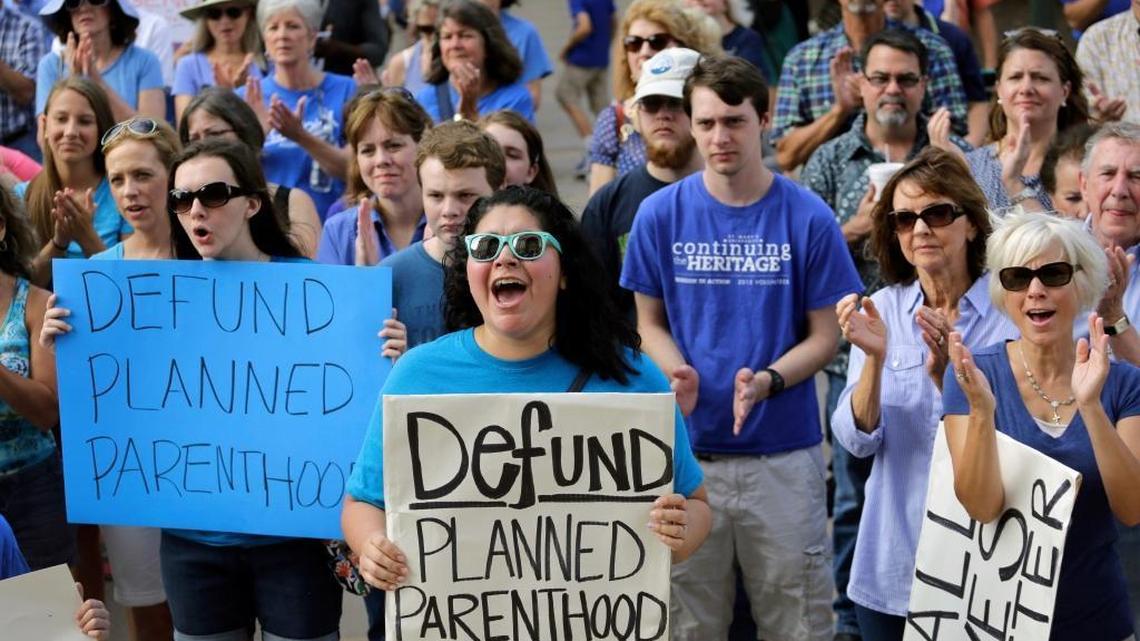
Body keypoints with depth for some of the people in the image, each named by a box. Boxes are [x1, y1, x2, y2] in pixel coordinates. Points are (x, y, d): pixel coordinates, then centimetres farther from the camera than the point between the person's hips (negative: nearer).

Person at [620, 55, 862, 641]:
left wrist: (766, 382, -17)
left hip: (784, 453, -1)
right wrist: (677, 372, -12)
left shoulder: (808, 218, -4)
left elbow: (824, 335, 1)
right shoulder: (660, 214, 0)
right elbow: (650, 321, 9)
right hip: (689, 451, 1)